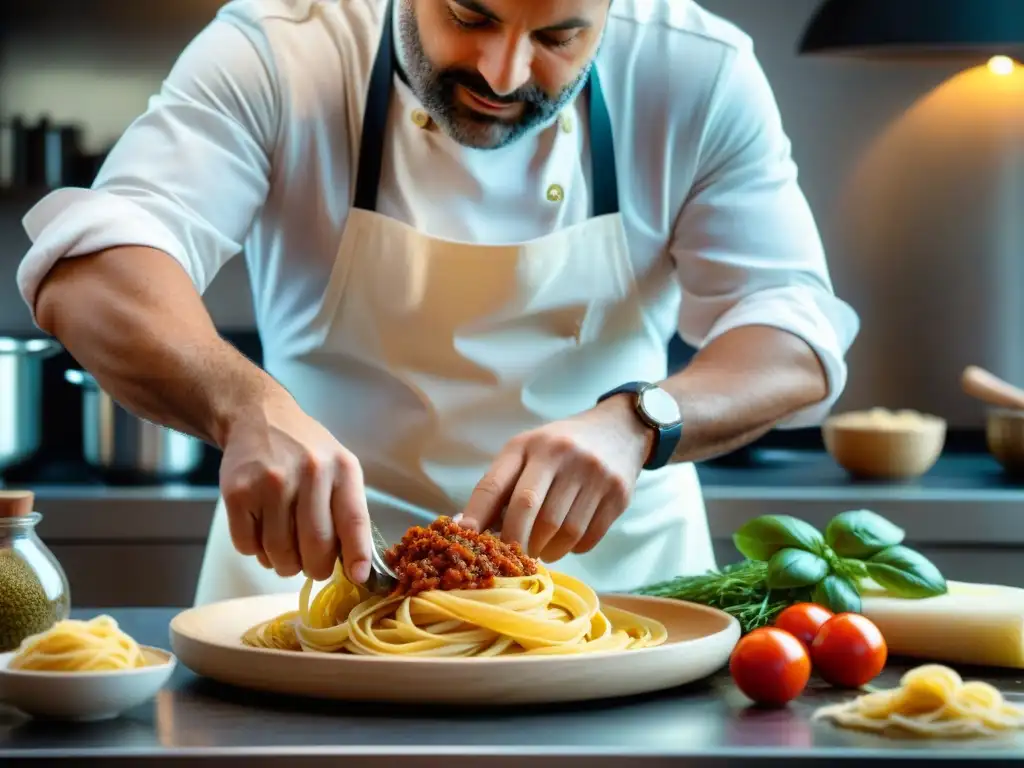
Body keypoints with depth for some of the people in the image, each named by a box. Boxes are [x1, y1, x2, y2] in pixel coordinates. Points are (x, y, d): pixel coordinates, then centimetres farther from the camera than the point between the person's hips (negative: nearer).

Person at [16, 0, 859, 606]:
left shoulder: (699, 77, -10)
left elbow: (795, 335, -12)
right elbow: (93, 268, -25)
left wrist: (636, 423, -33)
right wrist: (246, 405, -45)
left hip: (612, 560, 2)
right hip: (319, 553, -1)